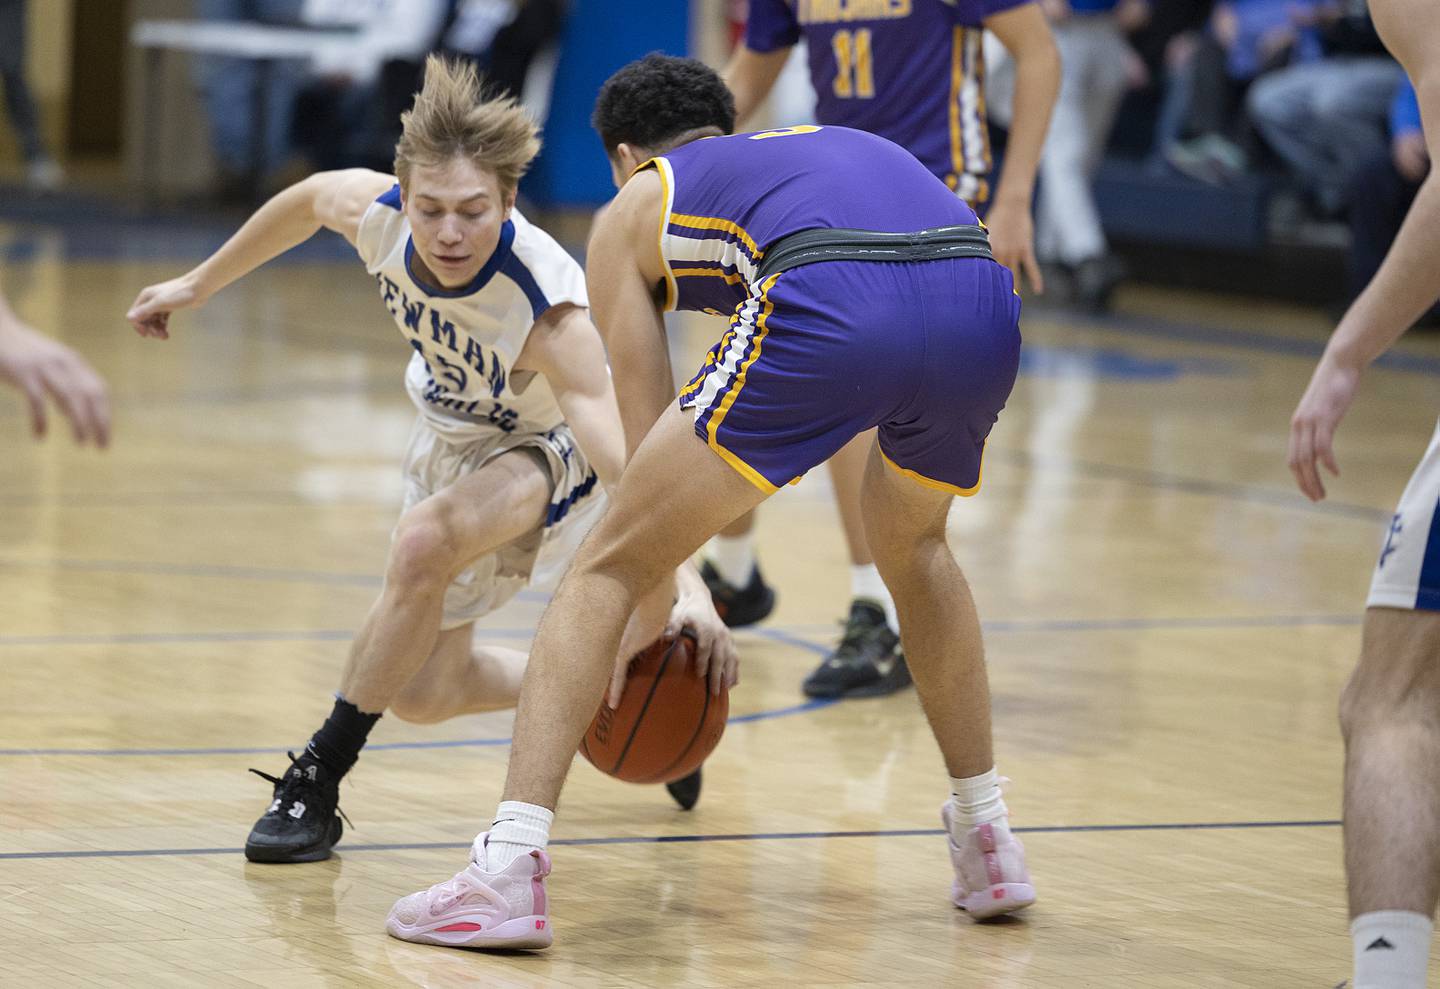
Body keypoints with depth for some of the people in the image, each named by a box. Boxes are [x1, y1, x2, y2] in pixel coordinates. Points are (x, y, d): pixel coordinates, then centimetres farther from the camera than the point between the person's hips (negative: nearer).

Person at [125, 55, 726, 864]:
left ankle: (321, 780, -20)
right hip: (451, 430, 6)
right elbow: (308, 200, -1)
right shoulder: (375, 212, -26)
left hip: (552, 449, -6)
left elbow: (624, 461, -50)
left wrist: (683, 588, -65)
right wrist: (199, 286, 12)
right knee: (422, 692, 9)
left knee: (426, 540, -36)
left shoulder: (547, 311, -41)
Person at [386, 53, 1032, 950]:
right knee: (911, 543, 37)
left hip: (830, 308, -5)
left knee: (605, 575, 9)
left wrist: (656, 616, 36)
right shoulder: (832, 144, 42)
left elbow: (652, 438, 26)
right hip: (986, 301, 5)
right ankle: (988, 846, 40)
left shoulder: (632, 209, 29)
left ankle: (508, 872, -3)